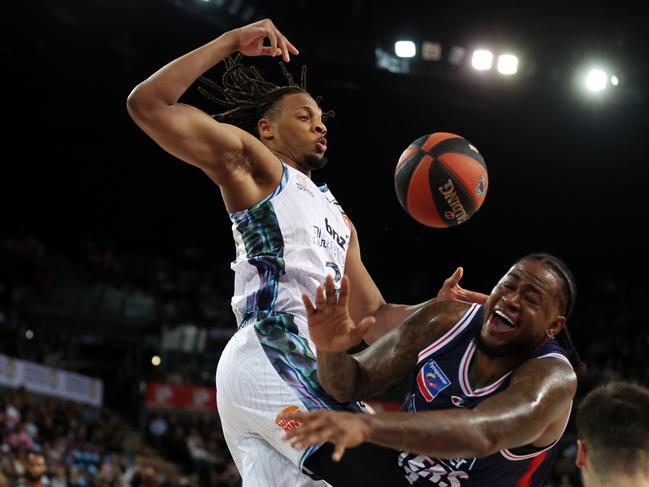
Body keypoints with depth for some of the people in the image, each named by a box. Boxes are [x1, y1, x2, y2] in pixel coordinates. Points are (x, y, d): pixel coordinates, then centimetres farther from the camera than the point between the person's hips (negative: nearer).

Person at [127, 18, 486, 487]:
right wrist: (230, 42, 2)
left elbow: (373, 318, 29)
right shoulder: (252, 163, 10)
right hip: (269, 354, -9)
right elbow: (147, 105, -2)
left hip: (308, 367, 9)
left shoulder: (338, 219, 33)